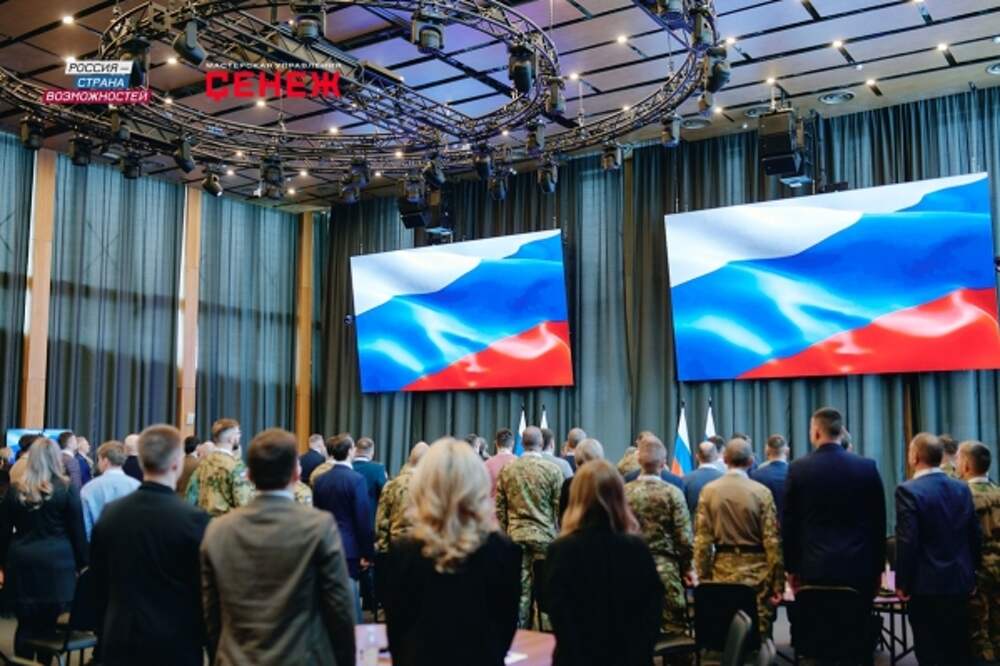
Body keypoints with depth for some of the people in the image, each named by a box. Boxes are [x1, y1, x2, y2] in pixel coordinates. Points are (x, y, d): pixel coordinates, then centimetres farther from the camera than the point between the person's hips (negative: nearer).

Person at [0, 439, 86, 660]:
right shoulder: (67, 488, -4)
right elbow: (77, 530, -1)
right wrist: (82, 564, 6)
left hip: (22, 564, 2)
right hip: (56, 564, -2)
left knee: (25, 625, 8)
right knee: (48, 625, 5)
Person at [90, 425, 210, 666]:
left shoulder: (110, 513, -1)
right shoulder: (193, 519, -16)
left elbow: (100, 584, 7)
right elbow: (205, 590, -9)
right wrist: (206, 638, 6)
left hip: (120, 642, 4)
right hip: (176, 645, -4)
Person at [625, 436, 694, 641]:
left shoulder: (624, 492, -2)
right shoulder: (672, 493, -9)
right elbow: (684, 537, -8)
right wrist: (687, 567, 6)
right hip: (665, 568, -3)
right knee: (673, 627, 5)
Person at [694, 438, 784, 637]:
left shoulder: (709, 490, -1)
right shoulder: (762, 492, -6)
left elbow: (702, 539, -1)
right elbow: (772, 541, -6)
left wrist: (703, 577, 5)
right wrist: (778, 582, -1)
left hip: (722, 571, 2)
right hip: (756, 572, -2)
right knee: (758, 633, 3)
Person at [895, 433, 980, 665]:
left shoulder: (908, 491, -15)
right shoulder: (962, 489, 4)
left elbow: (907, 541, -18)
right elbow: (975, 536, 9)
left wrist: (902, 583, -8)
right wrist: (971, 573, 19)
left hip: (927, 585, -6)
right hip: (960, 582, 6)